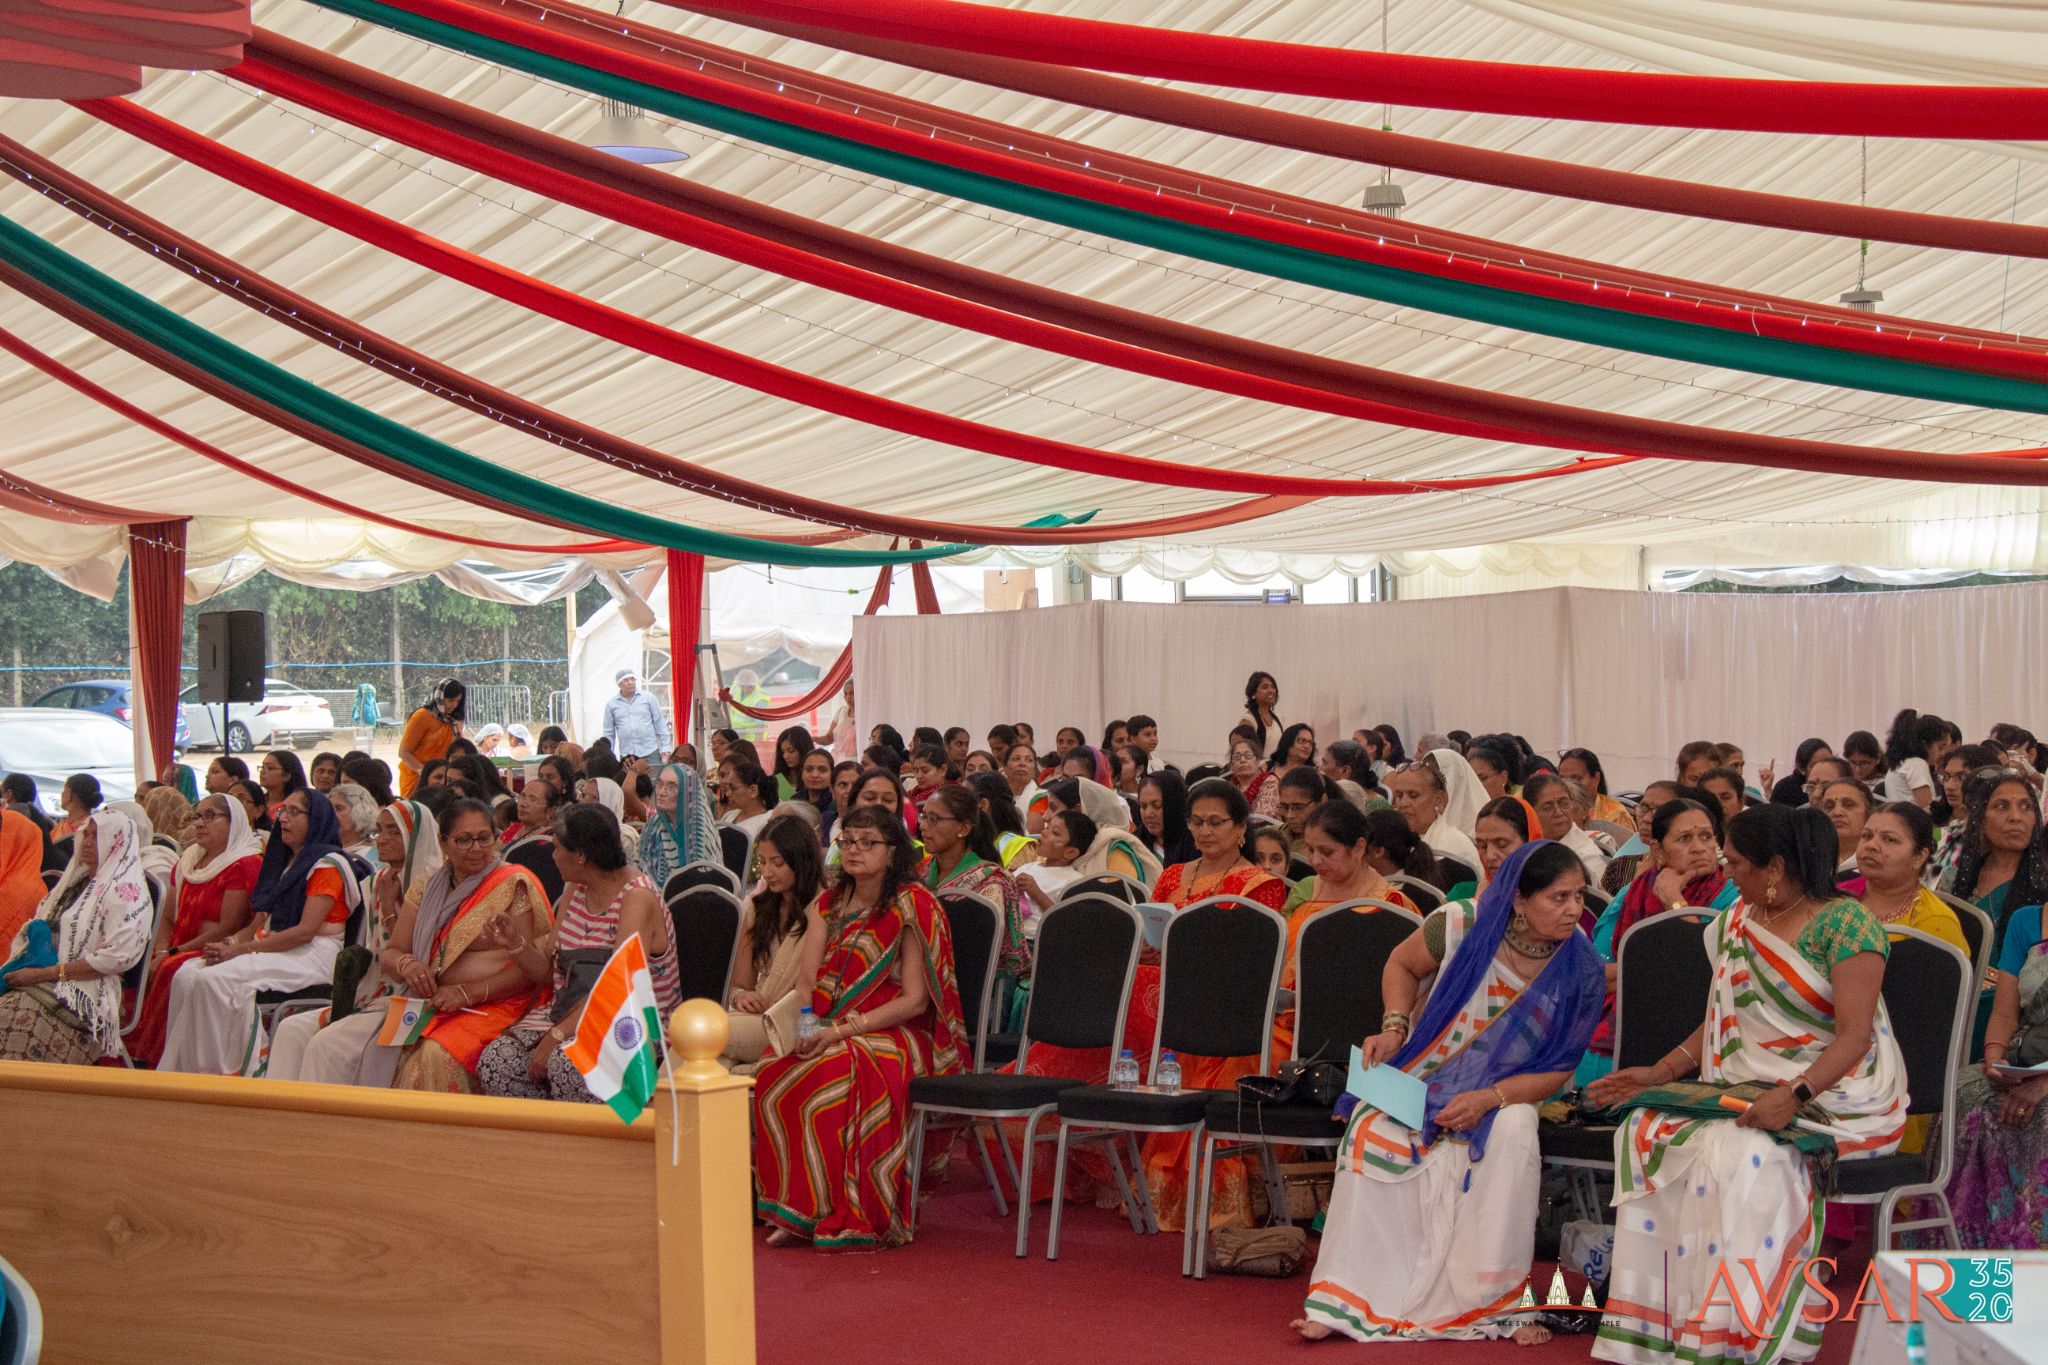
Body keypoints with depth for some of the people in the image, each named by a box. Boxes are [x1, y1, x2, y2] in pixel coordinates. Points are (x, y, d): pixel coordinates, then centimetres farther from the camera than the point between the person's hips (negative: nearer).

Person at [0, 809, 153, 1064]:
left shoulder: (126, 890, -3)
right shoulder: (76, 881, 23)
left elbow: (116, 956, -14)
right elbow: (38, 929, 26)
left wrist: (46, 973, -15)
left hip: (86, 991, -7)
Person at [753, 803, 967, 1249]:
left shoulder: (912, 906, -6)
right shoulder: (833, 903, 14)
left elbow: (915, 999, -11)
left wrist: (844, 1029, -19)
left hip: (899, 1035, -6)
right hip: (836, 1034, 6)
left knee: (832, 1075, -36)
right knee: (772, 1072, -24)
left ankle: (842, 1217, -25)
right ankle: (797, 1210, -17)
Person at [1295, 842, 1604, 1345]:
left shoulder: (1581, 971, -12)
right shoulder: (1459, 927, -14)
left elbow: (1557, 1069, -8)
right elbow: (1402, 965, 7)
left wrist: (1489, 1098, -23)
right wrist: (1393, 1027, -10)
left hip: (1505, 1094, 0)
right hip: (1422, 1078, 0)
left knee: (1514, 1135, -34)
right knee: (1375, 1131, -30)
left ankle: (1496, 1300, -23)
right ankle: (1345, 1299, -23)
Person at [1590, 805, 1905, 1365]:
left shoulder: (1845, 922, -9)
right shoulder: (1737, 922, 13)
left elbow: (1854, 1035, -17)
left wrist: (1794, 1096, -30)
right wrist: (1659, 1074, 4)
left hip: (1833, 1094, -7)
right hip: (1747, 1089, 7)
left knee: (1738, 1149, -33)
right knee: (1646, 1128, -17)